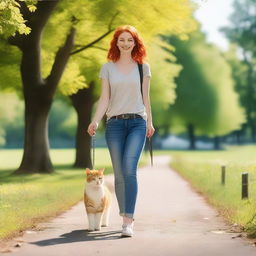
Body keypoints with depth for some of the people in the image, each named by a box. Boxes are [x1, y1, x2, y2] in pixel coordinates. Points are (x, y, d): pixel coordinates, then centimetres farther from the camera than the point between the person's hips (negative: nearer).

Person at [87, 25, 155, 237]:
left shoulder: (143, 67, 9)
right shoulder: (108, 68, 8)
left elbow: (145, 97, 15)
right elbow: (104, 99, 4)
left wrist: (149, 122, 17)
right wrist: (95, 121, -9)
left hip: (137, 122, -1)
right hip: (114, 124, 1)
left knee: (129, 169, -18)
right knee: (119, 174, 3)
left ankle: (128, 221, -21)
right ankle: (125, 217, 16)